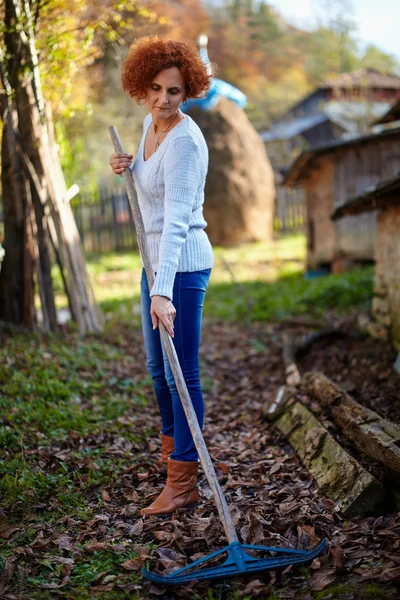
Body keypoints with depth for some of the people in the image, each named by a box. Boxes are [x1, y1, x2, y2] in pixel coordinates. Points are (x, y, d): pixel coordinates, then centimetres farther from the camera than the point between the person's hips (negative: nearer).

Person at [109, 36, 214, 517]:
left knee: (181, 371, -3)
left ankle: (183, 481, 8)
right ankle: (172, 442, 44)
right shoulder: (151, 123, 6)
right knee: (156, 364, 22)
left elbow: (176, 220, -31)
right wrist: (127, 167, 2)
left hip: (182, 265, -10)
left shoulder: (184, 140, -21)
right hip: (155, 260, 10)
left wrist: (163, 292, -38)